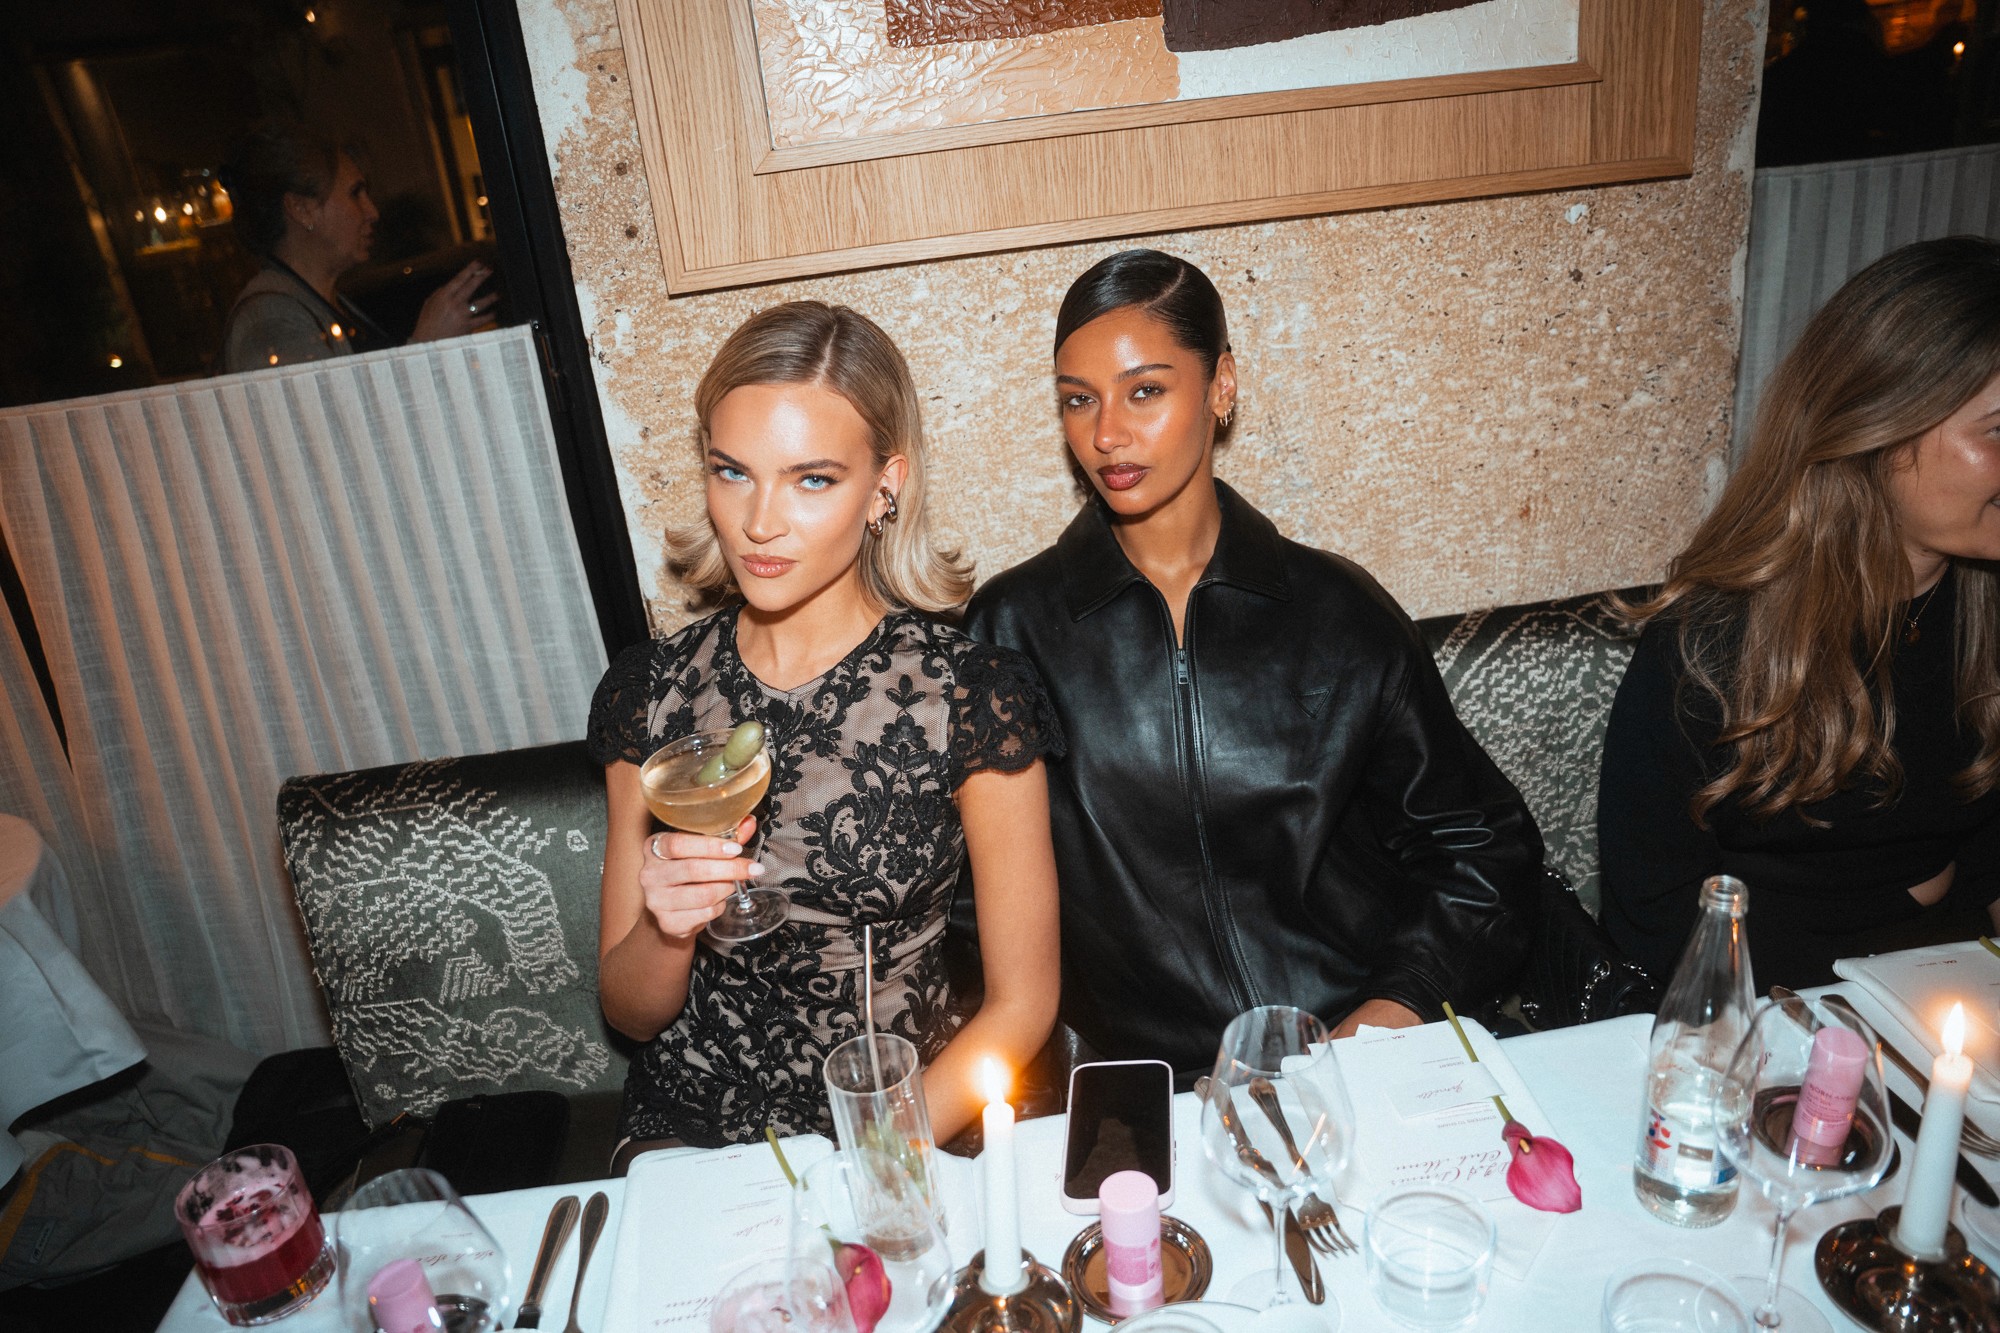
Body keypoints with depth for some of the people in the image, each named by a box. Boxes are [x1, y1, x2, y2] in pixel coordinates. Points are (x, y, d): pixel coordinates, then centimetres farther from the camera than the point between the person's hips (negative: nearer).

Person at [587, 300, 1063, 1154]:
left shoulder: (970, 694, -10)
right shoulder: (650, 691, -1)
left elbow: (1021, 1001, -4)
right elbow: (630, 1013, 4)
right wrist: (665, 929, -16)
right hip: (688, 1134, 2)